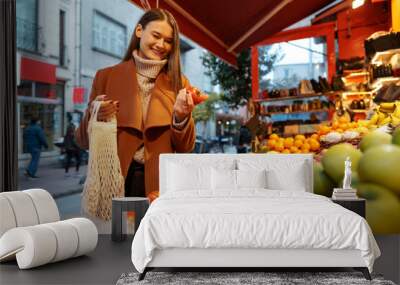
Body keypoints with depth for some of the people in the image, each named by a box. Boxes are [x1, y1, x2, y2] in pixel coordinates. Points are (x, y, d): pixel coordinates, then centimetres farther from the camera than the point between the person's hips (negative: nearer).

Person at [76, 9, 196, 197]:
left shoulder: (178, 83, 5)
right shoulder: (106, 76, 4)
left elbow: (185, 148, 4)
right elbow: (83, 141, 5)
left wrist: (181, 117, -14)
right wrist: (93, 115, -15)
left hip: (160, 183, 1)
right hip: (115, 181, 0)